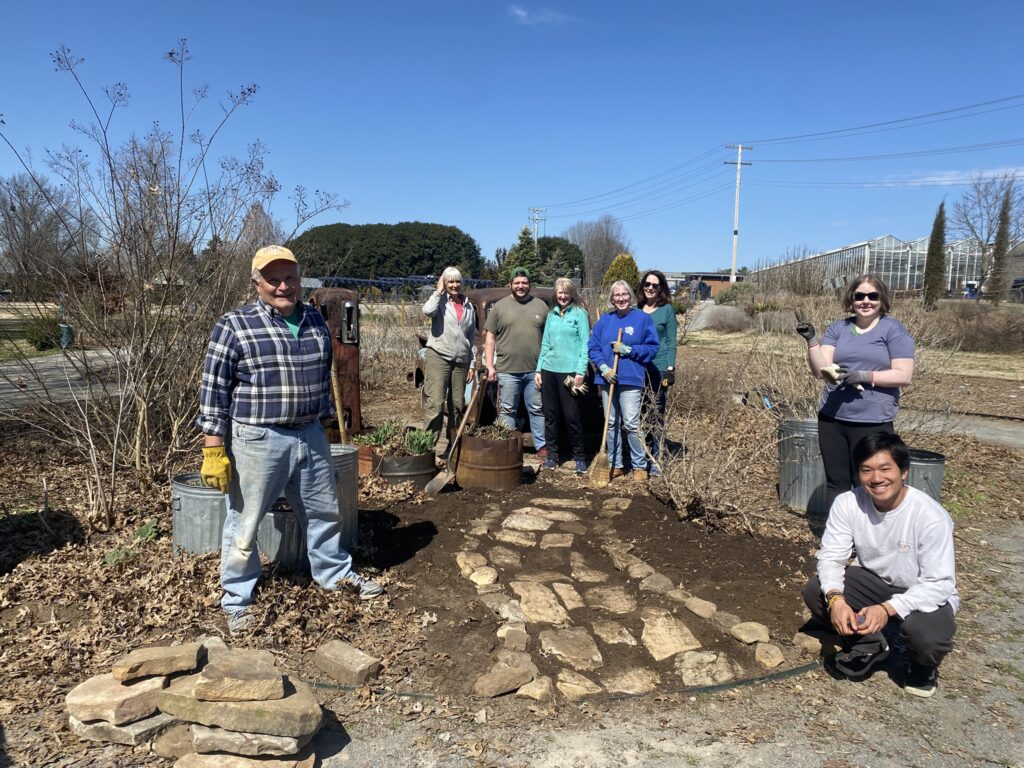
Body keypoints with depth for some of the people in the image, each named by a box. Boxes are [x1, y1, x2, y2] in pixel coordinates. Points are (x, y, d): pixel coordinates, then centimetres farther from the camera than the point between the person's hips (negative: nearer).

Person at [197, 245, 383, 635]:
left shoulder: (315, 321, 8)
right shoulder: (234, 326, -9)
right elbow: (213, 391, -9)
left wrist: (326, 422, 21)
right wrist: (214, 450, -12)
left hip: (311, 435, 5)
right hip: (257, 441, -5)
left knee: (324, 512, 18)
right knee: (244, 523, 7)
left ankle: (335, 573, 39)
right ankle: (236, 599, 26)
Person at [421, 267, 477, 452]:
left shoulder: (468, 306, 15)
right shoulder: (440, 301, 2)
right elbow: (427, 311, -23)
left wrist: (472, 363, 14)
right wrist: (439, 291, -9)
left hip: (461, 361, 5)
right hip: (438, 357, -5)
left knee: (458, 405, 9)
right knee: (435, 402, -13)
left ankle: (453, 445, 19)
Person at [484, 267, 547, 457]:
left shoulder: (540, 306, 9)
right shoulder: (499, 306, 5)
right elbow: (490, 337, 4)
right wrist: (490, 366, -3)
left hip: (535, 370, 1)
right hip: (507, 370, -1)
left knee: (537, 410, 8)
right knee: (507, 411, 6)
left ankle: (542, 446, 16)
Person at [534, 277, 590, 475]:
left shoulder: (579, 314, -1)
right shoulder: (551, 315, 15)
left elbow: (585, 344, -7)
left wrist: (580, 372, -14)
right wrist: (538, 370, 11)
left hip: (569, 371, -5)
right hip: (548, 370, 5)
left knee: (571, 416, -4)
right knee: (550, 415, 9)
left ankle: (580, 457, 8)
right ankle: (551, 455, 18)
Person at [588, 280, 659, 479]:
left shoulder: (642, 318, 0)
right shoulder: (604, 320, 9)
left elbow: (652, 347, -1)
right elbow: (593, 347, 7)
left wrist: (628, 350, -13)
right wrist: (603, 367, -9)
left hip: (631, 380, -4)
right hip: (607, 378, 4)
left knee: (631, 424, -7)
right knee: (611, 423, 10)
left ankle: (639, 466, 7)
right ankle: (615, 465, 21)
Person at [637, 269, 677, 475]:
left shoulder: (667, 309, 1)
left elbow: (671, 342, -1)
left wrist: (670, 368, -9)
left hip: (658, 368, -3)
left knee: (656, 415, 1)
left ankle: (654, 458, 8)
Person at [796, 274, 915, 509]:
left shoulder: (894, 330, -2)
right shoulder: (837, 328, 8)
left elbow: (903, 375, -8)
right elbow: (821, 370, -2)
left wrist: (864, 376, -19)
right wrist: (811, 340, -17)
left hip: (873, 422, -4)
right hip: (831, 419, 4)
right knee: (835, 483, 13)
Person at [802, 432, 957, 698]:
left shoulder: (931, 516, -28)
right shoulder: (848, 503, -18)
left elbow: (939, 584, -26)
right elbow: (831, 557, -15)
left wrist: (888, 609, -39)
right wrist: (835, 598, -35)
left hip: (925, 595, -3)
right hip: (874, 581, 4)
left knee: (925, 635, -34)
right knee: (815, 591, -18)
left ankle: (924, 666, 6)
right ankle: (869, 646, 9)